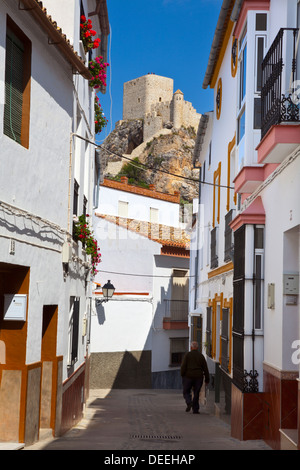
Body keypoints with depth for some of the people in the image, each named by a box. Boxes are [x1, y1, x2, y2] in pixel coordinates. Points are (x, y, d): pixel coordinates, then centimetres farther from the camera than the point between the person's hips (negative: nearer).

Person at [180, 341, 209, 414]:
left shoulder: (187, 355, -3)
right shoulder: (201, 356, 6)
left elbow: (183, 366, -10)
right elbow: (205, 368, 6)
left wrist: (182, 375, 0)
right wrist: (207, 379, 11)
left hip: (188, 376, -2)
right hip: (198, 377, 2)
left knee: (186, 392, 10)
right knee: (196, 393, 8)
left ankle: (189, 402, -15)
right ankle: (195, 409, 6)